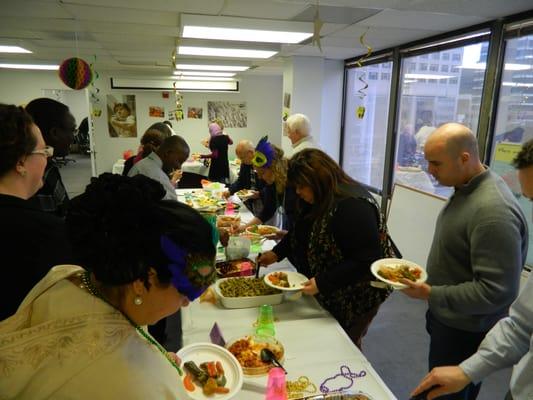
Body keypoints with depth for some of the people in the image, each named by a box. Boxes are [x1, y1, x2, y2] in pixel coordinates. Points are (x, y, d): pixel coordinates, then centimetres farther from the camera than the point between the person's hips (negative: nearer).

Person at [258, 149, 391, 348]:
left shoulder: (353, 206, -28)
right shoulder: (319, 200, 1)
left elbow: (365, 261, -29)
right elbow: (301, 231, 16)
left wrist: (322, 283, -30)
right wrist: (277, 253, 5)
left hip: (354, 300, -8)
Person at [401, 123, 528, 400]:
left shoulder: (493, 211, -30)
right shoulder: (465, 189, 1)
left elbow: (497, 291, -29)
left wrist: (431, 294, -25)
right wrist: (430, 277, 8)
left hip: (465, 333, -8)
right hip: (449, 320, 9)